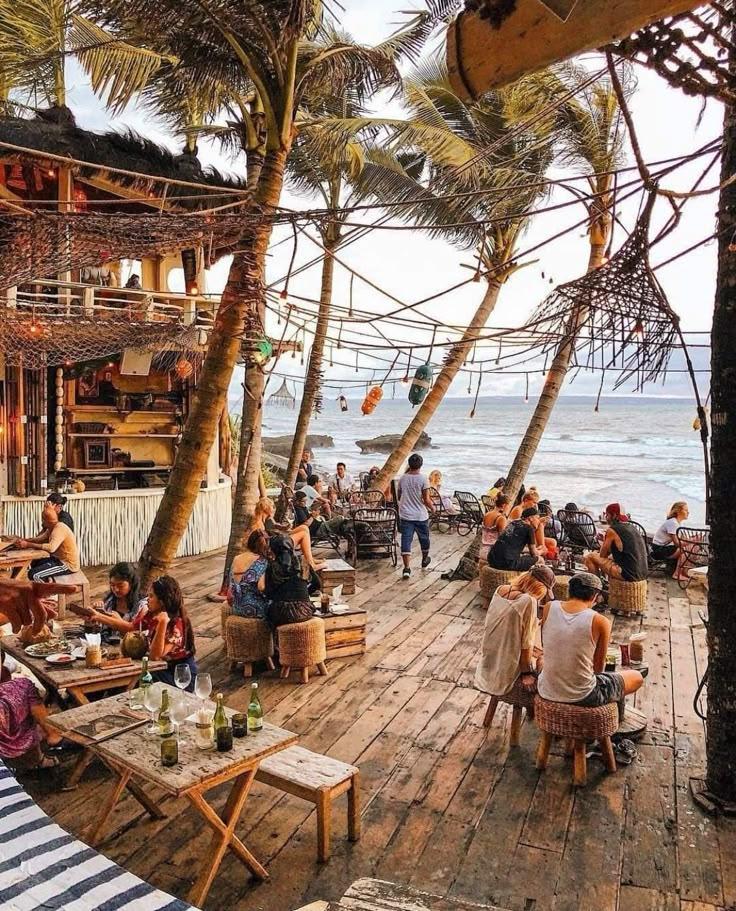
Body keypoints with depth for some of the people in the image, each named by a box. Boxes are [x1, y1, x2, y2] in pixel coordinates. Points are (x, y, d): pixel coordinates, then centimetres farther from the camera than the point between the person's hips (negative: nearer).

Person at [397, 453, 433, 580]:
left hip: (405, 515, 2)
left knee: (406, 540, -1)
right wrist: (432, 507, 6)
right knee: (424, 538, 21)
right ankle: (425, 560, 41)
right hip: (421, 515, -2)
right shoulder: (423, 479, -13)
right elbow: (426, 500, -13)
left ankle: (406, 568, -8)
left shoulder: (402, 478, -2)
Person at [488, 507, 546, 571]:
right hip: (508, 563, -7)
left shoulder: (513, 522, 17)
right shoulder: (529, 528, -1)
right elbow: (534, 553, 7)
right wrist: (540, 552, 29)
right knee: (537, 559, 11)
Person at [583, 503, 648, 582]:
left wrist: (604, 540, 13)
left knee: (588, 557, 0)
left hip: (628, 575, -8)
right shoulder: (632, 527, 13)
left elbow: (602, 555, -1)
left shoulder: (612, 530, -10)